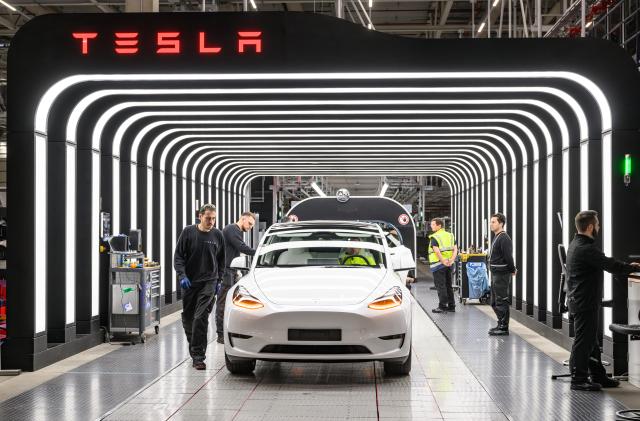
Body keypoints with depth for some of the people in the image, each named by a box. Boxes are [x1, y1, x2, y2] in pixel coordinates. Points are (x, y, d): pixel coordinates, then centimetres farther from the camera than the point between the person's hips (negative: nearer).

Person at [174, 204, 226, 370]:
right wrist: (182, 275, -12)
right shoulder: (188, 232, -1)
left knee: (201, 317, -14)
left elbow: (221, 260, 15)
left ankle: (198, 356, -14)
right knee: (187, 317, 11)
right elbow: (178, 256, 0)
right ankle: (194, 348, 33)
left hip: (208, 282, -1)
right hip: (189, 282, 1)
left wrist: (219, 280, 12)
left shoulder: (218, 235, 3)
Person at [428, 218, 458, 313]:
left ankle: (442, 306, -4)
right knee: (449, 286, 14)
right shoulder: (450, 236, 12)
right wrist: (451, 260, -5)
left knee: (441, 286, -3)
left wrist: (443, 261, -19)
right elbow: (455, 249, 3)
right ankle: (451, 305, 17)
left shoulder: (434, 237, -9)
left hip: (438, 265, -7)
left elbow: (437, 251, -21)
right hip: (449, 265, 7)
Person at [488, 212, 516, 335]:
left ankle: (503, 328, -1)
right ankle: (501, 324, 24)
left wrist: (513, 270, -10)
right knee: (494, 302, 16)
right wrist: (512, 269, 17)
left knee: (501, 302, -6)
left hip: (502, 275, -10)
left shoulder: (504, 238, -17)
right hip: (495, 274, 10)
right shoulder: (497, 237, 15)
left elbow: (508, 256, -22)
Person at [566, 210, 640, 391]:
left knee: (591, 341, 17)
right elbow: (610, 265, -20)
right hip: (585, 302, -11)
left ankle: (598, 376, 25)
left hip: (579, 300, 11)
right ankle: (578, 379, 4)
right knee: (584, 340, -3)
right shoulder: (586, 249, -22)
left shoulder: (575, 245, 13)